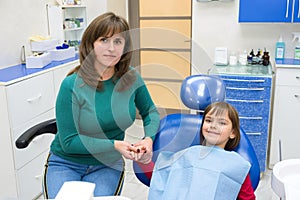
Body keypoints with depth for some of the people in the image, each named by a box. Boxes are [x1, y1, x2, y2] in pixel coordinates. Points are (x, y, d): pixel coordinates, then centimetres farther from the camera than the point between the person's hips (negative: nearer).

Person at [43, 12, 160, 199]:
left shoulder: (131, 78, -8)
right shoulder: (72, 85, -18)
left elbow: (150, 111, 9)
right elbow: (69, 142, -15)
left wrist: (148, 139, -11)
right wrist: (114, 145, -24)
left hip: (108, 164, 2)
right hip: (66, 163, -1)